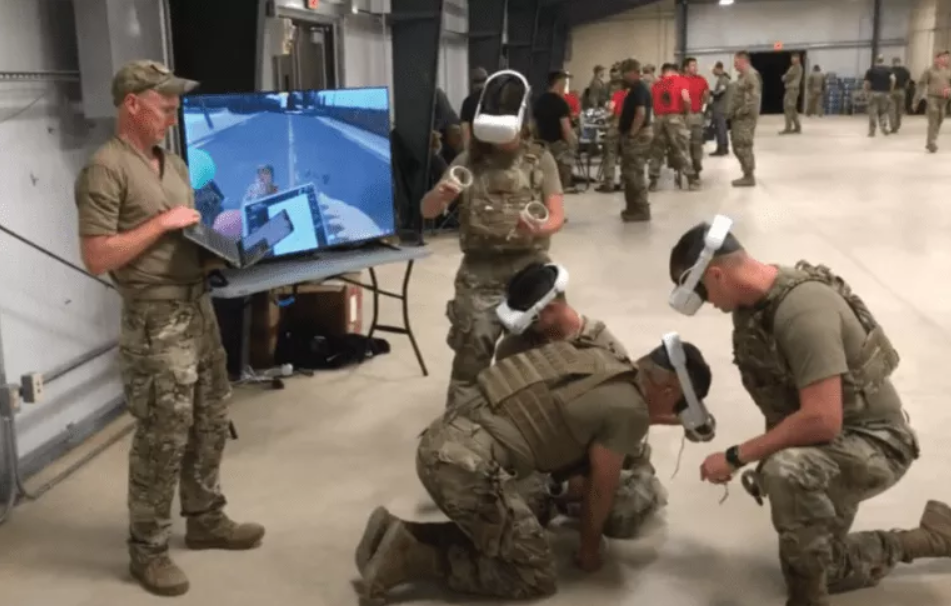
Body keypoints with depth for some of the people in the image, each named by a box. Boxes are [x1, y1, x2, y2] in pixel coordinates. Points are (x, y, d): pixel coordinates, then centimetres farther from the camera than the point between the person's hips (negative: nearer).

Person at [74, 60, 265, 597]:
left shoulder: (175, 163, 13)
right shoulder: (106, 169, -13)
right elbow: (97, 257, -18)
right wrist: (162, 223, -18)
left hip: (199, 303, 8)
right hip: (156, 318, -8)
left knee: (211, 422, 17)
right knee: (163, 437, 0)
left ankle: (206, 520, 33)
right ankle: (148, 549, 16)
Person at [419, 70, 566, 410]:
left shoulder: (540, 160, 4)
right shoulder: (468, 161, 6)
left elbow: (558, 215, -3)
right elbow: (427, 211, 3)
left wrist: (541, 230, -26)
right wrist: (442, 195, -21)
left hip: (529, 267, 0)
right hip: (479, 270, 0)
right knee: (472, 349, -4)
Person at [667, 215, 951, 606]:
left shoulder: (802, 310, -33)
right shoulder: (751, 303, -5)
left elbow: (822, 421, -37)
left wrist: (736, 457, -29)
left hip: (873, 441, -9)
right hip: (821, 443, 9)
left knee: (787, 471, -41)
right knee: (823, 568, 18)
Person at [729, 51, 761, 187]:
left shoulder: (751, 75, -14)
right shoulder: (742, 76, 18)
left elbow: (754, 98, -21)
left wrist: (741, 112, -19)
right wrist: (733, 113, 15)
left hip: (745, 118, -10)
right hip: (738, 118, 10)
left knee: (744, 147, -8)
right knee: (738, 147, 12)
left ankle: (749, 177, -2)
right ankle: (747, 175, 20)